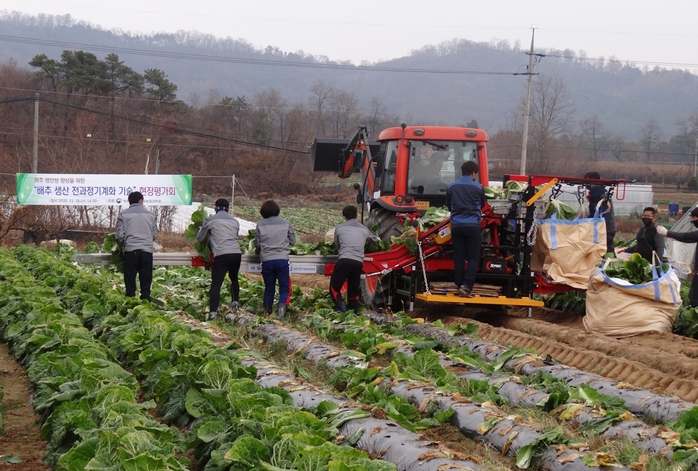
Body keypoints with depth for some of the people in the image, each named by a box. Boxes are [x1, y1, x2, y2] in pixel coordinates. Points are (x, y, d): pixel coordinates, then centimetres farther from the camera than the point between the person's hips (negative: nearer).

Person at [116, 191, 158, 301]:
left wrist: (121, 246, 17)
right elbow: (155, 234, 12)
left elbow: (120, 235, -2)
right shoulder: (150, 215, 11)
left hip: (130, 250, -2)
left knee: (130, 282, 3)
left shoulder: (123, 214, 3)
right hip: (147, 250, 2)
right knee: (146, 283, 5)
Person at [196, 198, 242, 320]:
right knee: (234, 278, 31)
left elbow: (200, 238, 16)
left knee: (216, 284, -9)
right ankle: (235, 303, 29)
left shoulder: (210, 220, 6)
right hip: (237, 253, 5)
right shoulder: (235, 221, 19)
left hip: (221, 254, -5)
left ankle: (213, 313, -21)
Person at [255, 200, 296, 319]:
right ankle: (282, 306, -21)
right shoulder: (286, 223, 1)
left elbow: (257, 243, 4)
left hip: (266, 261, 1)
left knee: (269, 288, 16)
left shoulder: (260, 225, 0)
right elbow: (293, 241, 7)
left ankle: (267, 313, 19)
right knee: (285, 288, 4)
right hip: (282, 259, -1)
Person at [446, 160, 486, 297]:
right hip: (472, 225, -3)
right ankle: (466, 286, -14)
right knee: (473, 257, 0)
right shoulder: (478, 187, -3)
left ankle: (460, 285, 8)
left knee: (459, 257, 7)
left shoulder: (451, 187, 4)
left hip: (456, 225, 3)